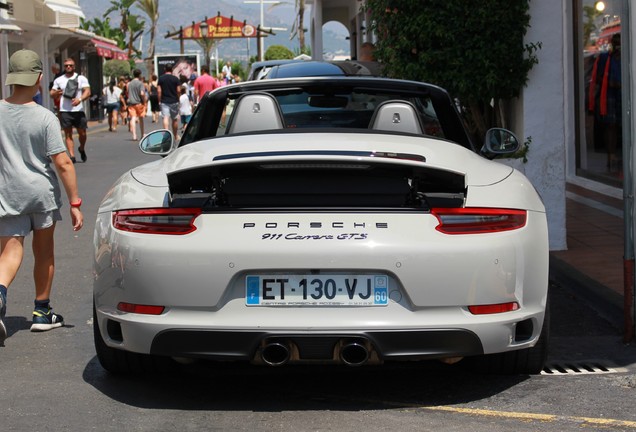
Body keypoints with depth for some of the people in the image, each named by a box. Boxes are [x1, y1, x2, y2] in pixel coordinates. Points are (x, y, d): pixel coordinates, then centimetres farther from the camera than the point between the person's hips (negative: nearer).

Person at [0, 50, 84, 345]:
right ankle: (42, 312, 24)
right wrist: (75, 203, -9)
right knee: (43, 252, 14)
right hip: (43, 193, -1)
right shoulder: (45, 118, -12)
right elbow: (62, 163, -15)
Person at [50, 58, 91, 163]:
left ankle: (82, 149, 31)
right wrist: (56, 93, -11)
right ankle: (72, 155, -5)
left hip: (78, 110, -1)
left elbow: (87, 92, -4)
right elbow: (52, 94, 14)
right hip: (64, 111, 1)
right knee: (68, 134, -3)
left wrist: (80, 99, -24)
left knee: (82, 133, 4)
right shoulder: (58, 80, 12)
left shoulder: (81, 78, 6)